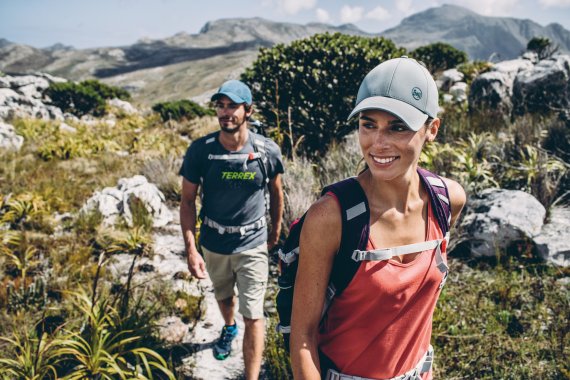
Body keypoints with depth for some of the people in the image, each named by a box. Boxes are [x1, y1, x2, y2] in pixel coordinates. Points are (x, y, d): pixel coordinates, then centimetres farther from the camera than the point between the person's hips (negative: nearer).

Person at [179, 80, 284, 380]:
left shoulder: (267, 151, -15)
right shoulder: (200, 150, -15)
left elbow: (276, 192, 3)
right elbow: (188, 200, -7)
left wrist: (275, 232, 13)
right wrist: (191, 250, -12)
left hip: (253, 245, -2)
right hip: (214, 245, 2)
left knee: (253, 316, -3)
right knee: (222, 296, 27)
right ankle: (229, 328, 59)